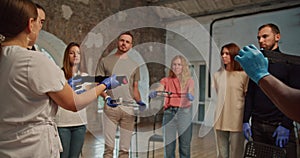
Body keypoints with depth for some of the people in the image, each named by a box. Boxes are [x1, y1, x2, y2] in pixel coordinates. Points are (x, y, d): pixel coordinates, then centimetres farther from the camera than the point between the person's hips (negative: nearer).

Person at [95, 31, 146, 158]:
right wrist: (106, 97, -14)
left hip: (129, 109, 3)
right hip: (111, 107, -2)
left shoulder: (134, 65, 15)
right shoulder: (105, 61, 7)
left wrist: (139, 101, -1)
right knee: (109, 147, -2)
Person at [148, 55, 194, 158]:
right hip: (169, 113, 1)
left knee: (185, 146, 5)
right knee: (168, 146, 4)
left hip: (184, 113, -1)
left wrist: (190, 96, -36)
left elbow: (190, 92, -13)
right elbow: (158, 90, -8)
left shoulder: (188, 80, 6)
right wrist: (153, 93, -31)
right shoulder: (166, 80, 9)